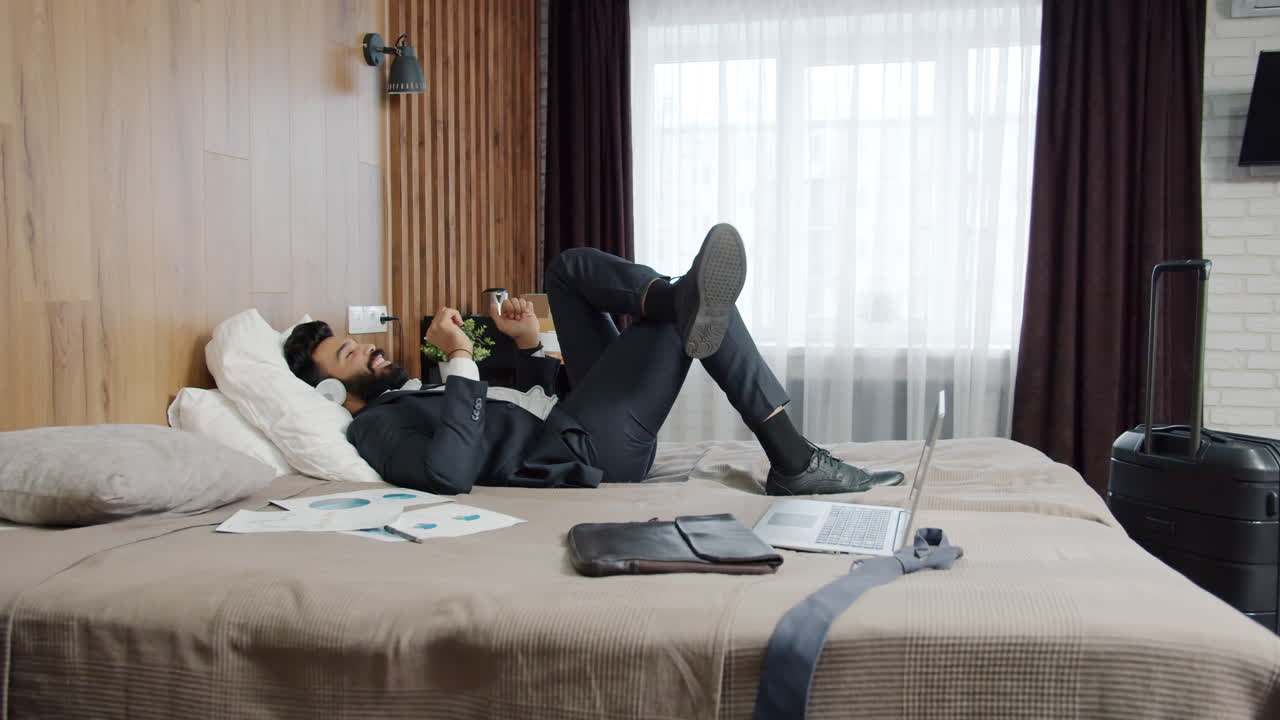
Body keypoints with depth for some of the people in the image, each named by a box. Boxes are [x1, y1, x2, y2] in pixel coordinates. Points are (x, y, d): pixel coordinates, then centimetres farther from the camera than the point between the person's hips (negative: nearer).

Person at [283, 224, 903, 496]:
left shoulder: (417, 395, 28)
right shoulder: (375, 427, -2)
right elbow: (450, 473, -25)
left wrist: (527, 344, 15)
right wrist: (459, 360, -22)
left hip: (573, 422, 10)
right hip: (578, 454, -10)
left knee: (570, 268, 6)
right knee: (696, 314, -15)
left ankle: (685, 300, -23)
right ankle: (793, 461, -20)